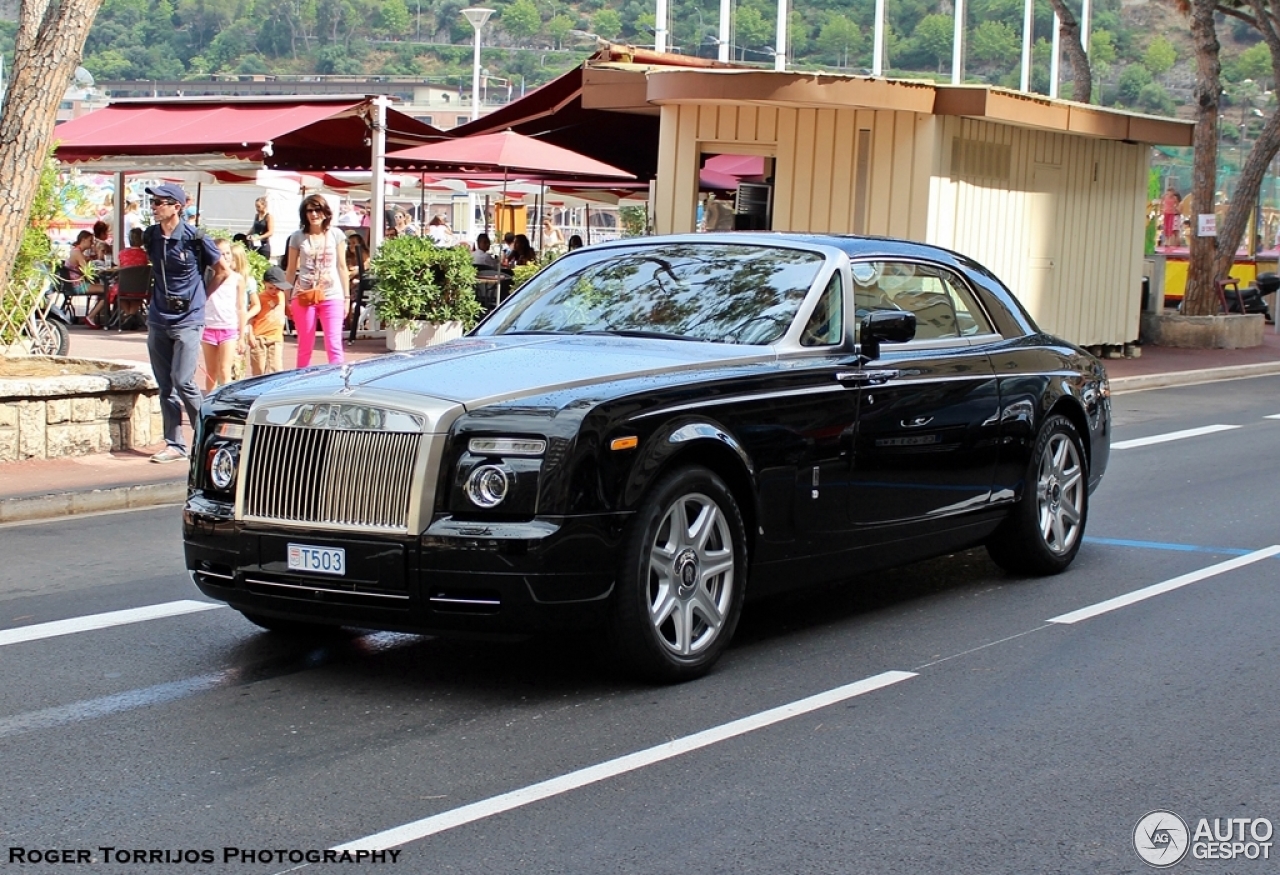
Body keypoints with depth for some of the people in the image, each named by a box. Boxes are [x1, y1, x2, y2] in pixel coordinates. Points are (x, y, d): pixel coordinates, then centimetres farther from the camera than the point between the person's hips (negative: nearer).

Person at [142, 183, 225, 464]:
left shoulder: (195, 239, -11)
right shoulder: (150, 237, 4)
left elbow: (222, 270, 1)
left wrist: (198, 296, 7)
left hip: (187, 320, -6)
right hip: (158, 319, 6)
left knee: (183, 381, -13)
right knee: (165, 385, 6)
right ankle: (174, 444, 13)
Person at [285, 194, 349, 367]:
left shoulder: (336, 234, 4)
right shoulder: (297, 237, 4)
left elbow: (342, 267, 8)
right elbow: (291, 270, 8)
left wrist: (346, 297, 5)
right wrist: (286, 299, 6)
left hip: (332, 296, 0)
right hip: (304, 296, 1)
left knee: (334, 345, -7)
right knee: (305, 346, 5)